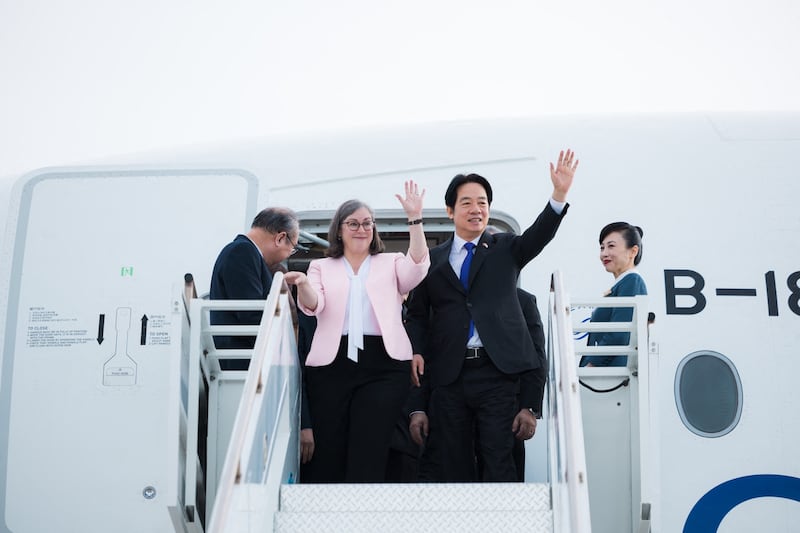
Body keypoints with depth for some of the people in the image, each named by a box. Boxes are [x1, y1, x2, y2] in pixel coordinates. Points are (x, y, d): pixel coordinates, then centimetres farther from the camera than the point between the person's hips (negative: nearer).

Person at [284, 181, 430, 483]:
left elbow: (417, 268, -4)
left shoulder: (390, 264, 17)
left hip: (382, 367, -1)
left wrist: (415, 218, -13)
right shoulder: (322, 267, 18)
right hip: (331, 365, 1)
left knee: (368, 452, -9)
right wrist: (302, 285, -23)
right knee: (327, 451, -1)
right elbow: (313, 305, 0)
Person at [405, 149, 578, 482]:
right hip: (448, 378, 1)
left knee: (499, 464, -5)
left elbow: (539, 235, -9)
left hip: (497, 371, -1)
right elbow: (417, 316, 9)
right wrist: (415, 352, -9)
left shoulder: (506, 249, 10)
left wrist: (559, 194, -26)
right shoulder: (433, 260, 11)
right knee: (454, 470, 7)